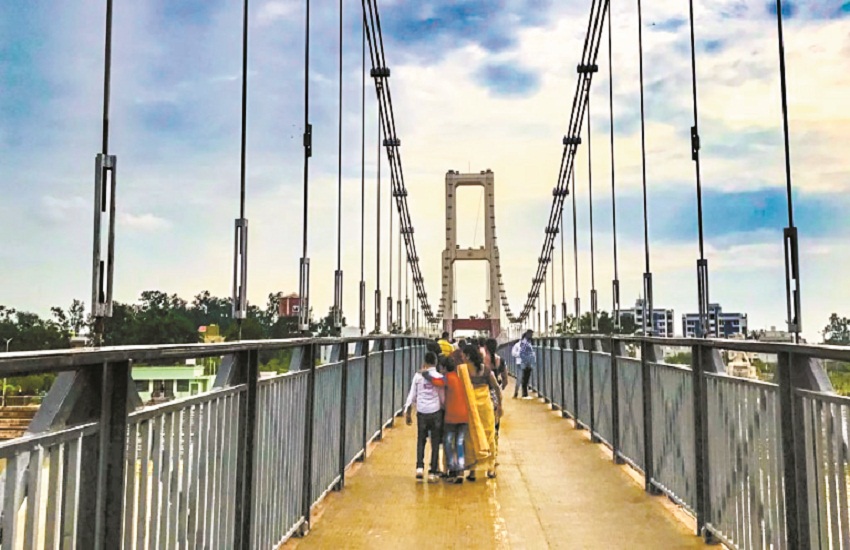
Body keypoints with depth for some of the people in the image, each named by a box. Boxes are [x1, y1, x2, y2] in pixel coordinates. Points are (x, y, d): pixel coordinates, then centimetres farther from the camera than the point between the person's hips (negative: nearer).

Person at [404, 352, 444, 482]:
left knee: (420, 441, 15)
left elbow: (412, 395, 3)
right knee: (435, 443, 6)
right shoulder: (439, 377, -4)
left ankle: (419, 467, 2)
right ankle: (432, 472, 4)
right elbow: (443, 398, 0)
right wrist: (445, 411, 14)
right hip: (436, 412, -1)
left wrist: (407, 412, 10)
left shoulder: (418, 376, 0)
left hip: (421, 412, 1)